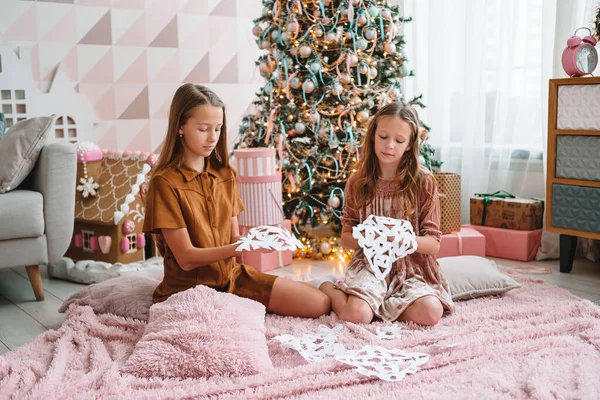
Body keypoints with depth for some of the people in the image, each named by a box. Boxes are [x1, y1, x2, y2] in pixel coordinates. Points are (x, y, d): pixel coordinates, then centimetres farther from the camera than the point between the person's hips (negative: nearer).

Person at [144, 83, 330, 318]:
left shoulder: (225, 175, 9)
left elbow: (233, 238, 6)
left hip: (233, 276, 7)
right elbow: (186, 258, -16)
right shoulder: (165, 182, -12)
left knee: (320, 305, -5)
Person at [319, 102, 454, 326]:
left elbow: (433, 244, -4)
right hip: (369, 265, 0)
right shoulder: (358, 182, 2)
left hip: (411, 268, 0)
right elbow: (345, 238, 7)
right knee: (356, 314, -27)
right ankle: (329, 289, 6)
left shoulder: (423, 182, -4)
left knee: (431, 313, -28)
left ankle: (374, 301, -2)